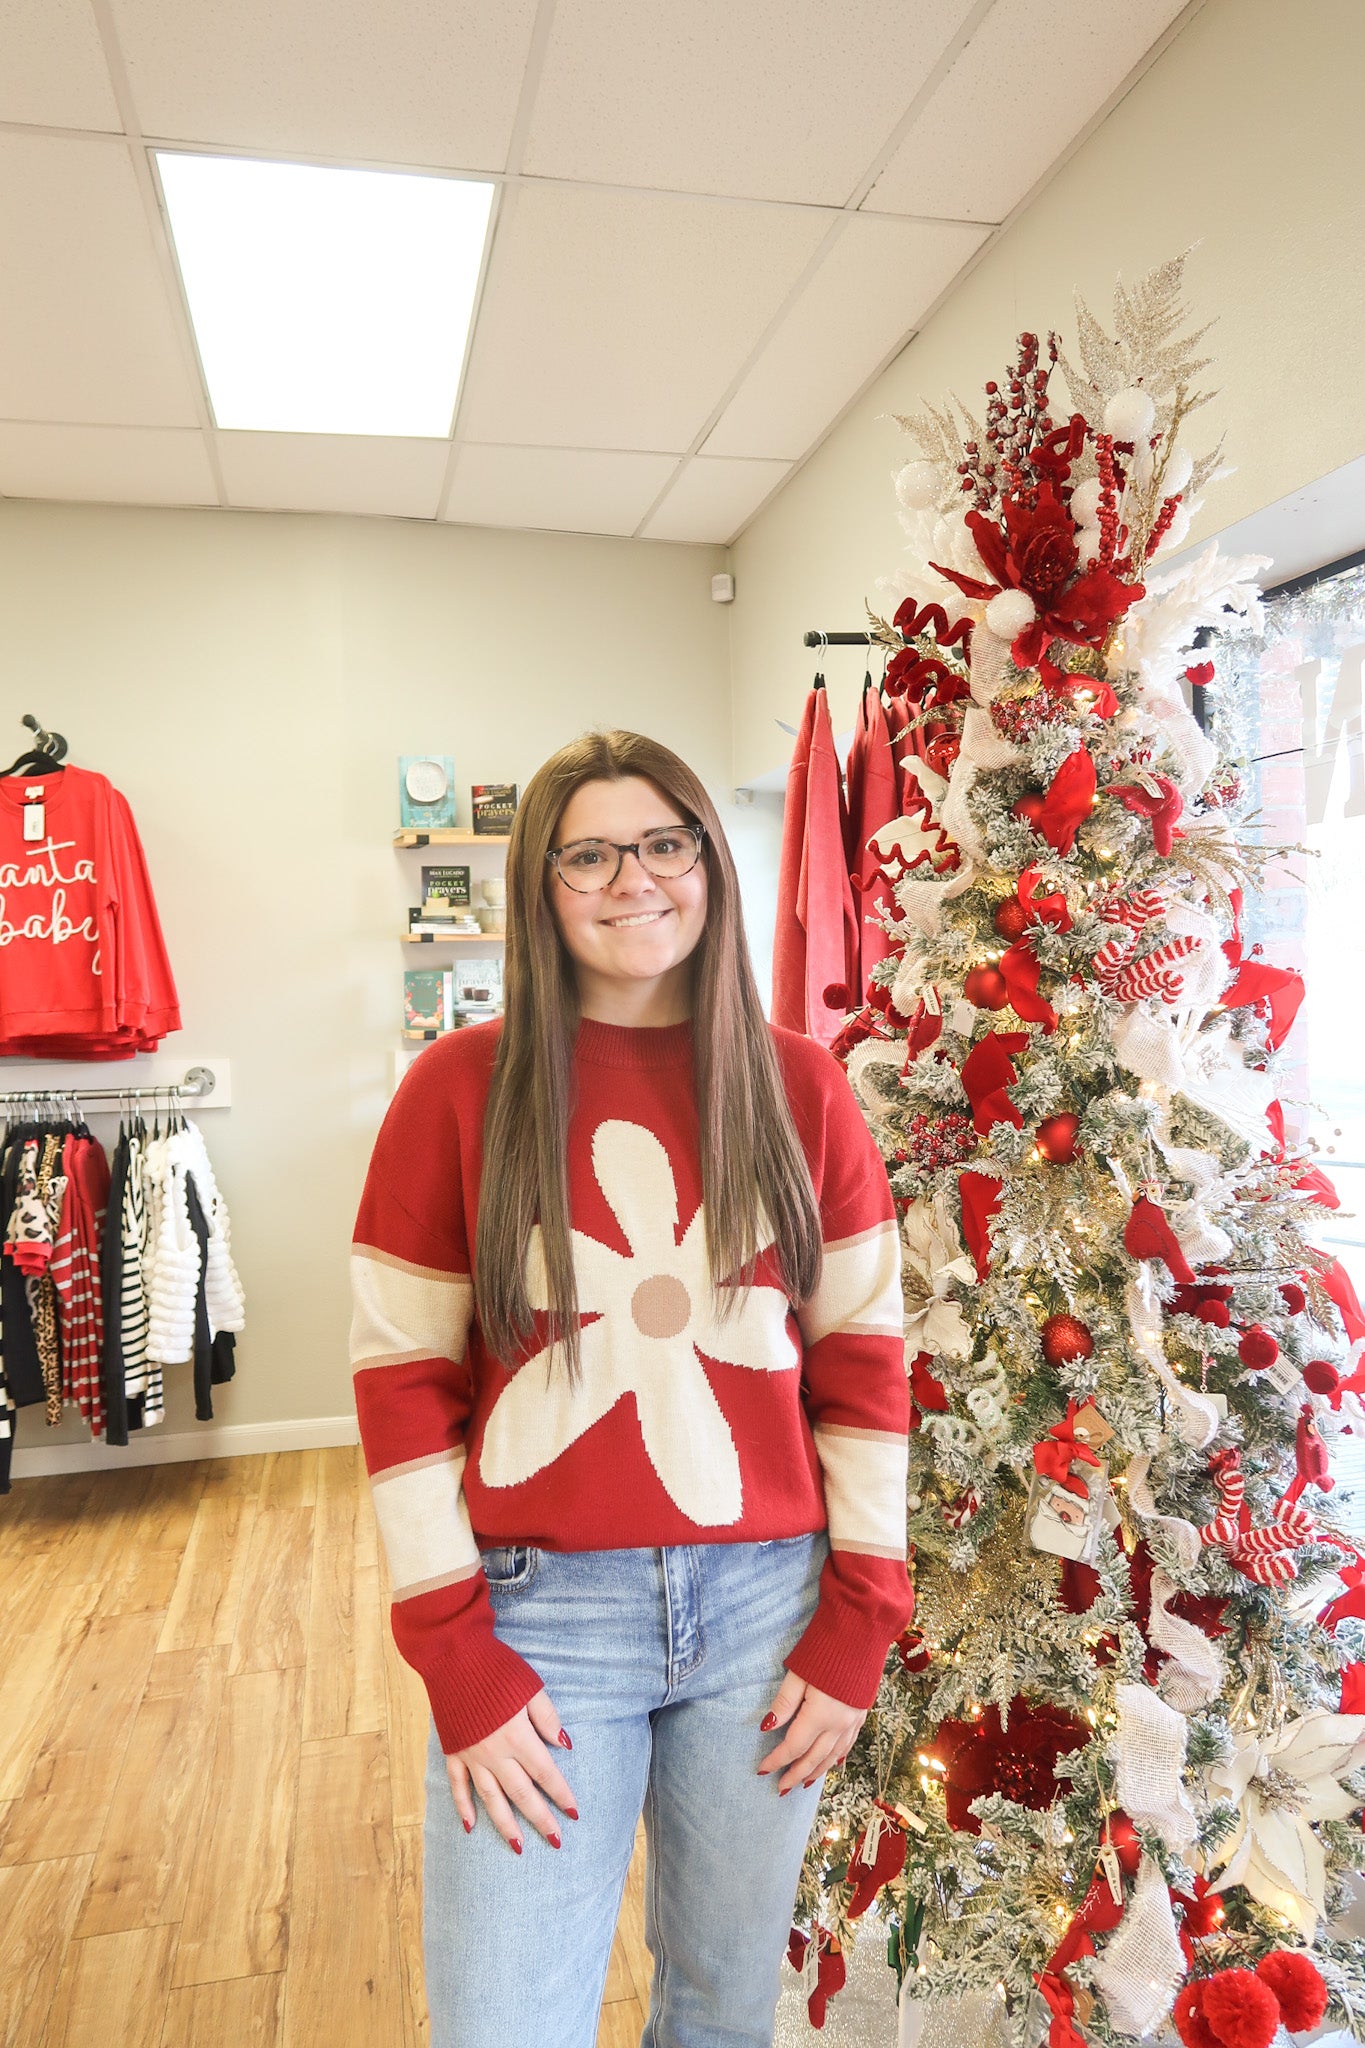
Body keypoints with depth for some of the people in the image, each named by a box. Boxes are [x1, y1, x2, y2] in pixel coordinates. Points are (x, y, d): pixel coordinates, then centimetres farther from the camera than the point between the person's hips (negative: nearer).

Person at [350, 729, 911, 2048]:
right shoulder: (461, 1085, -6)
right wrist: (457, 1660, -7)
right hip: (537, 1610, -1)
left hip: (765, 1602, 2)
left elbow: (862, 1359, 2)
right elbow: (401, 1378, -5)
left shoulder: (797, 1085, -1)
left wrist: (860, 1619, 0)